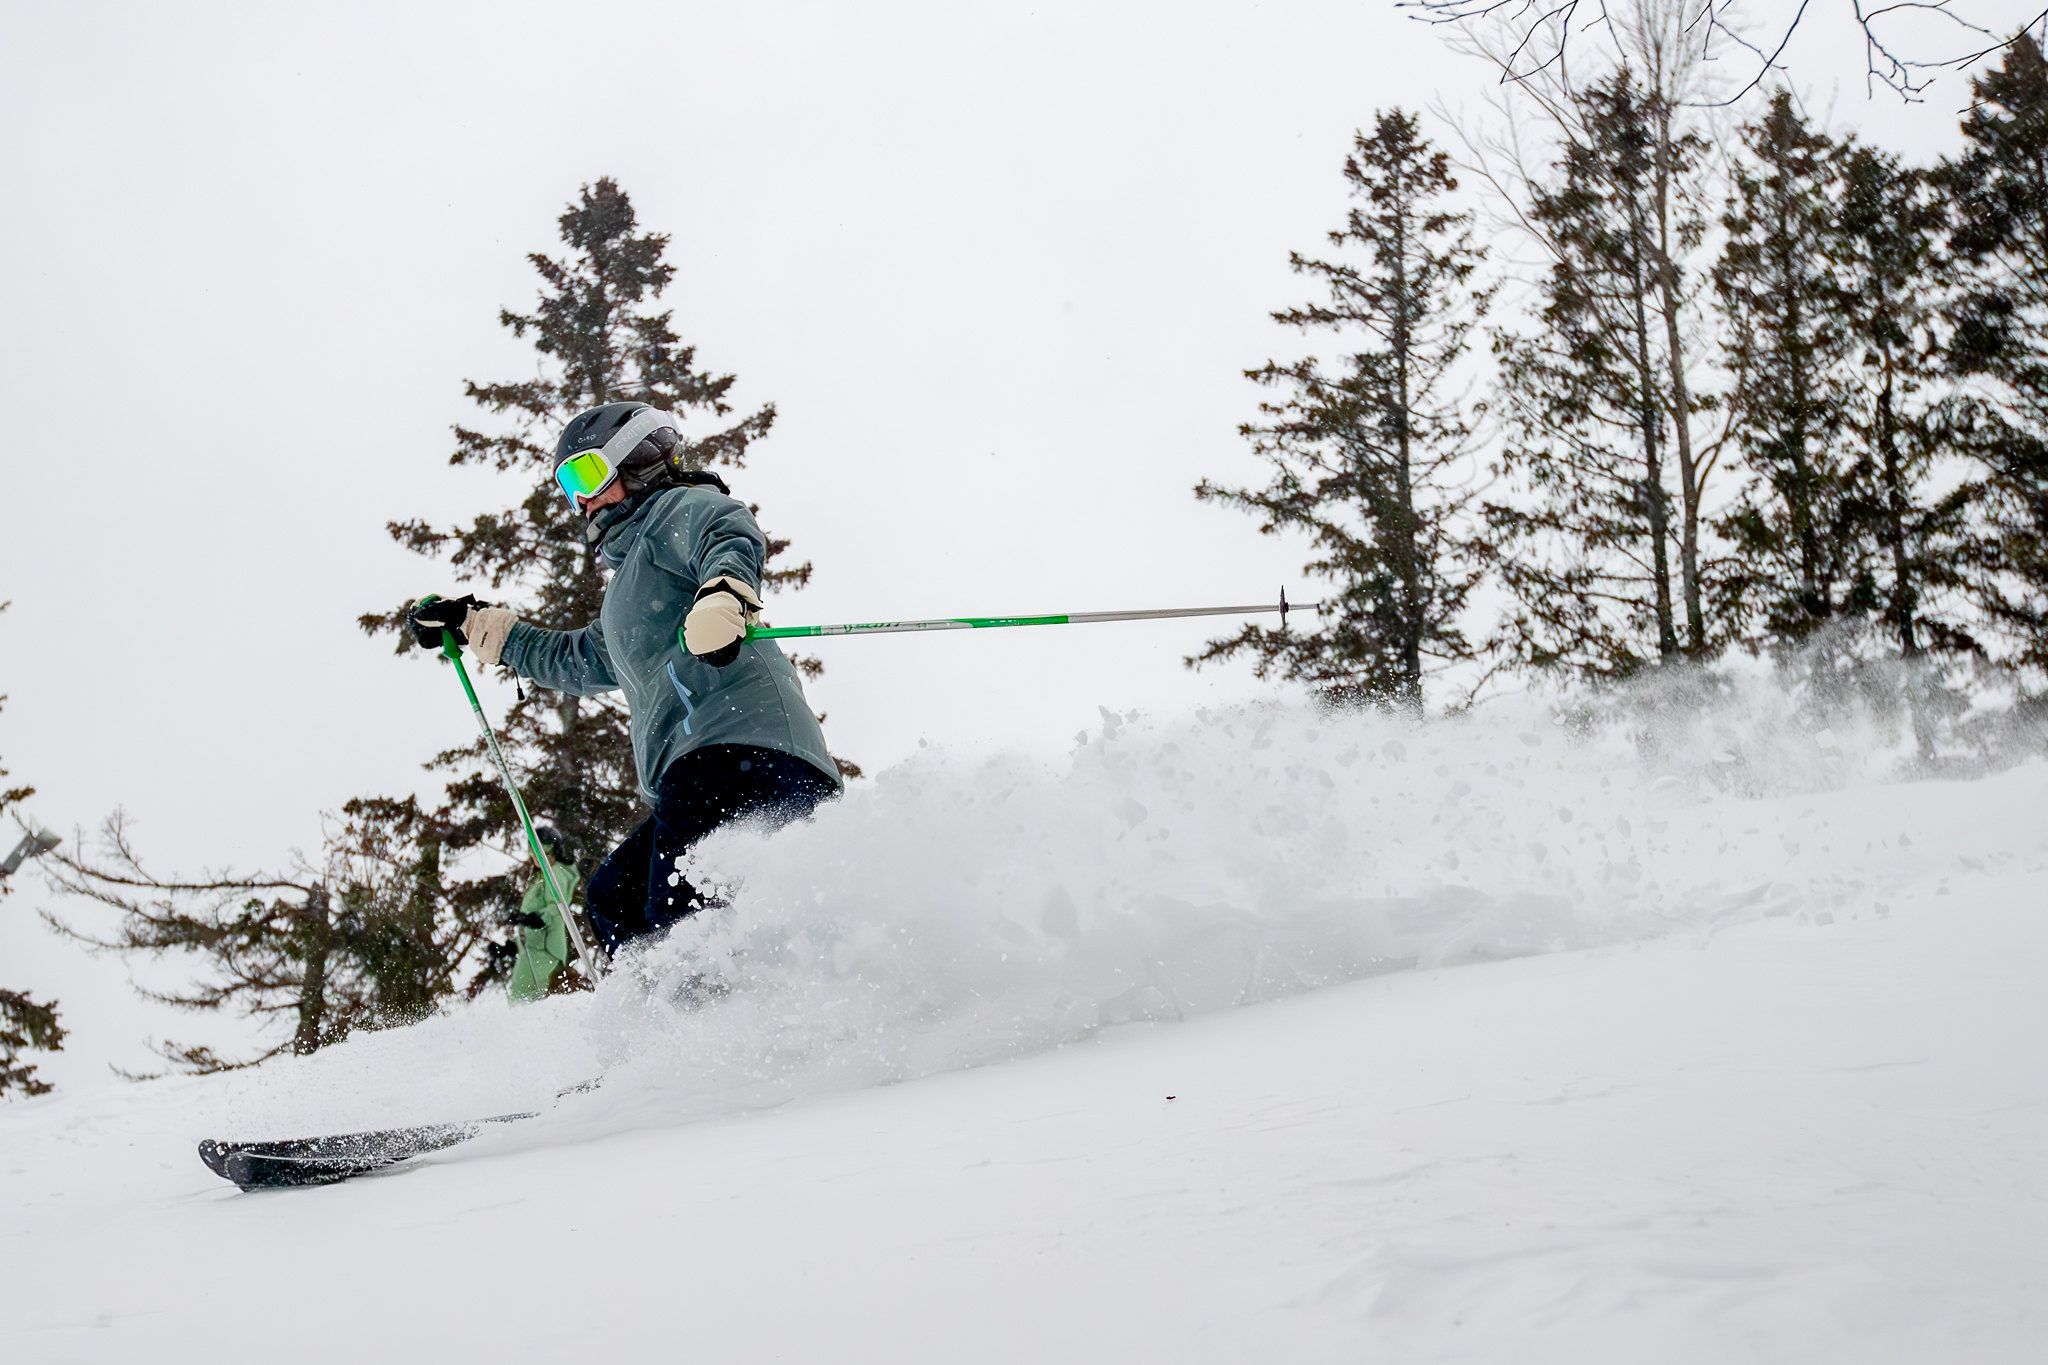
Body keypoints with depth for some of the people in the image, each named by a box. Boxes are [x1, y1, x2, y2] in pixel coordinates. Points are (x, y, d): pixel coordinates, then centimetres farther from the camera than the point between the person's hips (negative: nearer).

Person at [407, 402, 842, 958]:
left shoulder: (673, 508, 11)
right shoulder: (632, 584, 39)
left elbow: (734, 535, -13)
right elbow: (578, 658, 53)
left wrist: (722, 593, -35)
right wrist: (473, 621, 58)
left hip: (742, 745, -10)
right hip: (692, 775, 10)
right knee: (613, 899, 5)